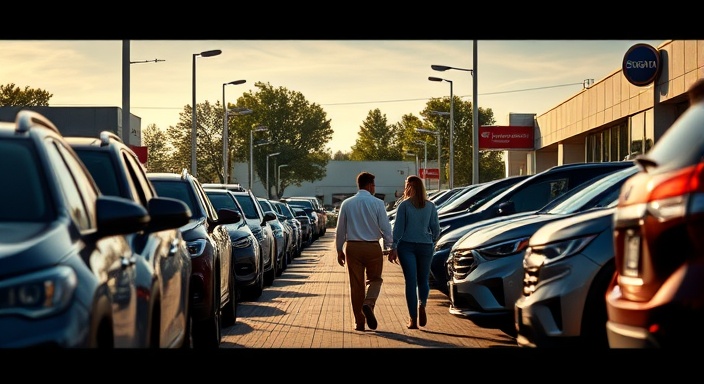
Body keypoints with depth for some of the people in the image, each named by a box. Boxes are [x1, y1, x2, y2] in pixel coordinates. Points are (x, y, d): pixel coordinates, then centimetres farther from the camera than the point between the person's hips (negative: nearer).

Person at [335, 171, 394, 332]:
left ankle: (359, 322, 8)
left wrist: (340, 250, 14)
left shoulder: (347, 204, 2)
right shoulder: (377, 203, -6)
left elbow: (340, 229, 6)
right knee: (374, 279, 15)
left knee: (356, 284, 7)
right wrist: (390, 247, 3)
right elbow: (385, 228, -6)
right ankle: (368, 304, -14)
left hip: (352, 247, 2)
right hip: (373, 247, -2)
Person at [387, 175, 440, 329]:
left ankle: (413, 319, -5)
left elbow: (398, 228, -6)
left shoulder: (404, 205, -3)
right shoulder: (431, 206, 4)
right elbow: (436, 228, 6)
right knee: (423, 280, 17)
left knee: (411, 281, -2)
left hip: (406, 246, -2)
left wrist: (393, 247, -4)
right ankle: (422, 305, -8)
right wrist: (432, 242, 23)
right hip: (426, 246, 2)